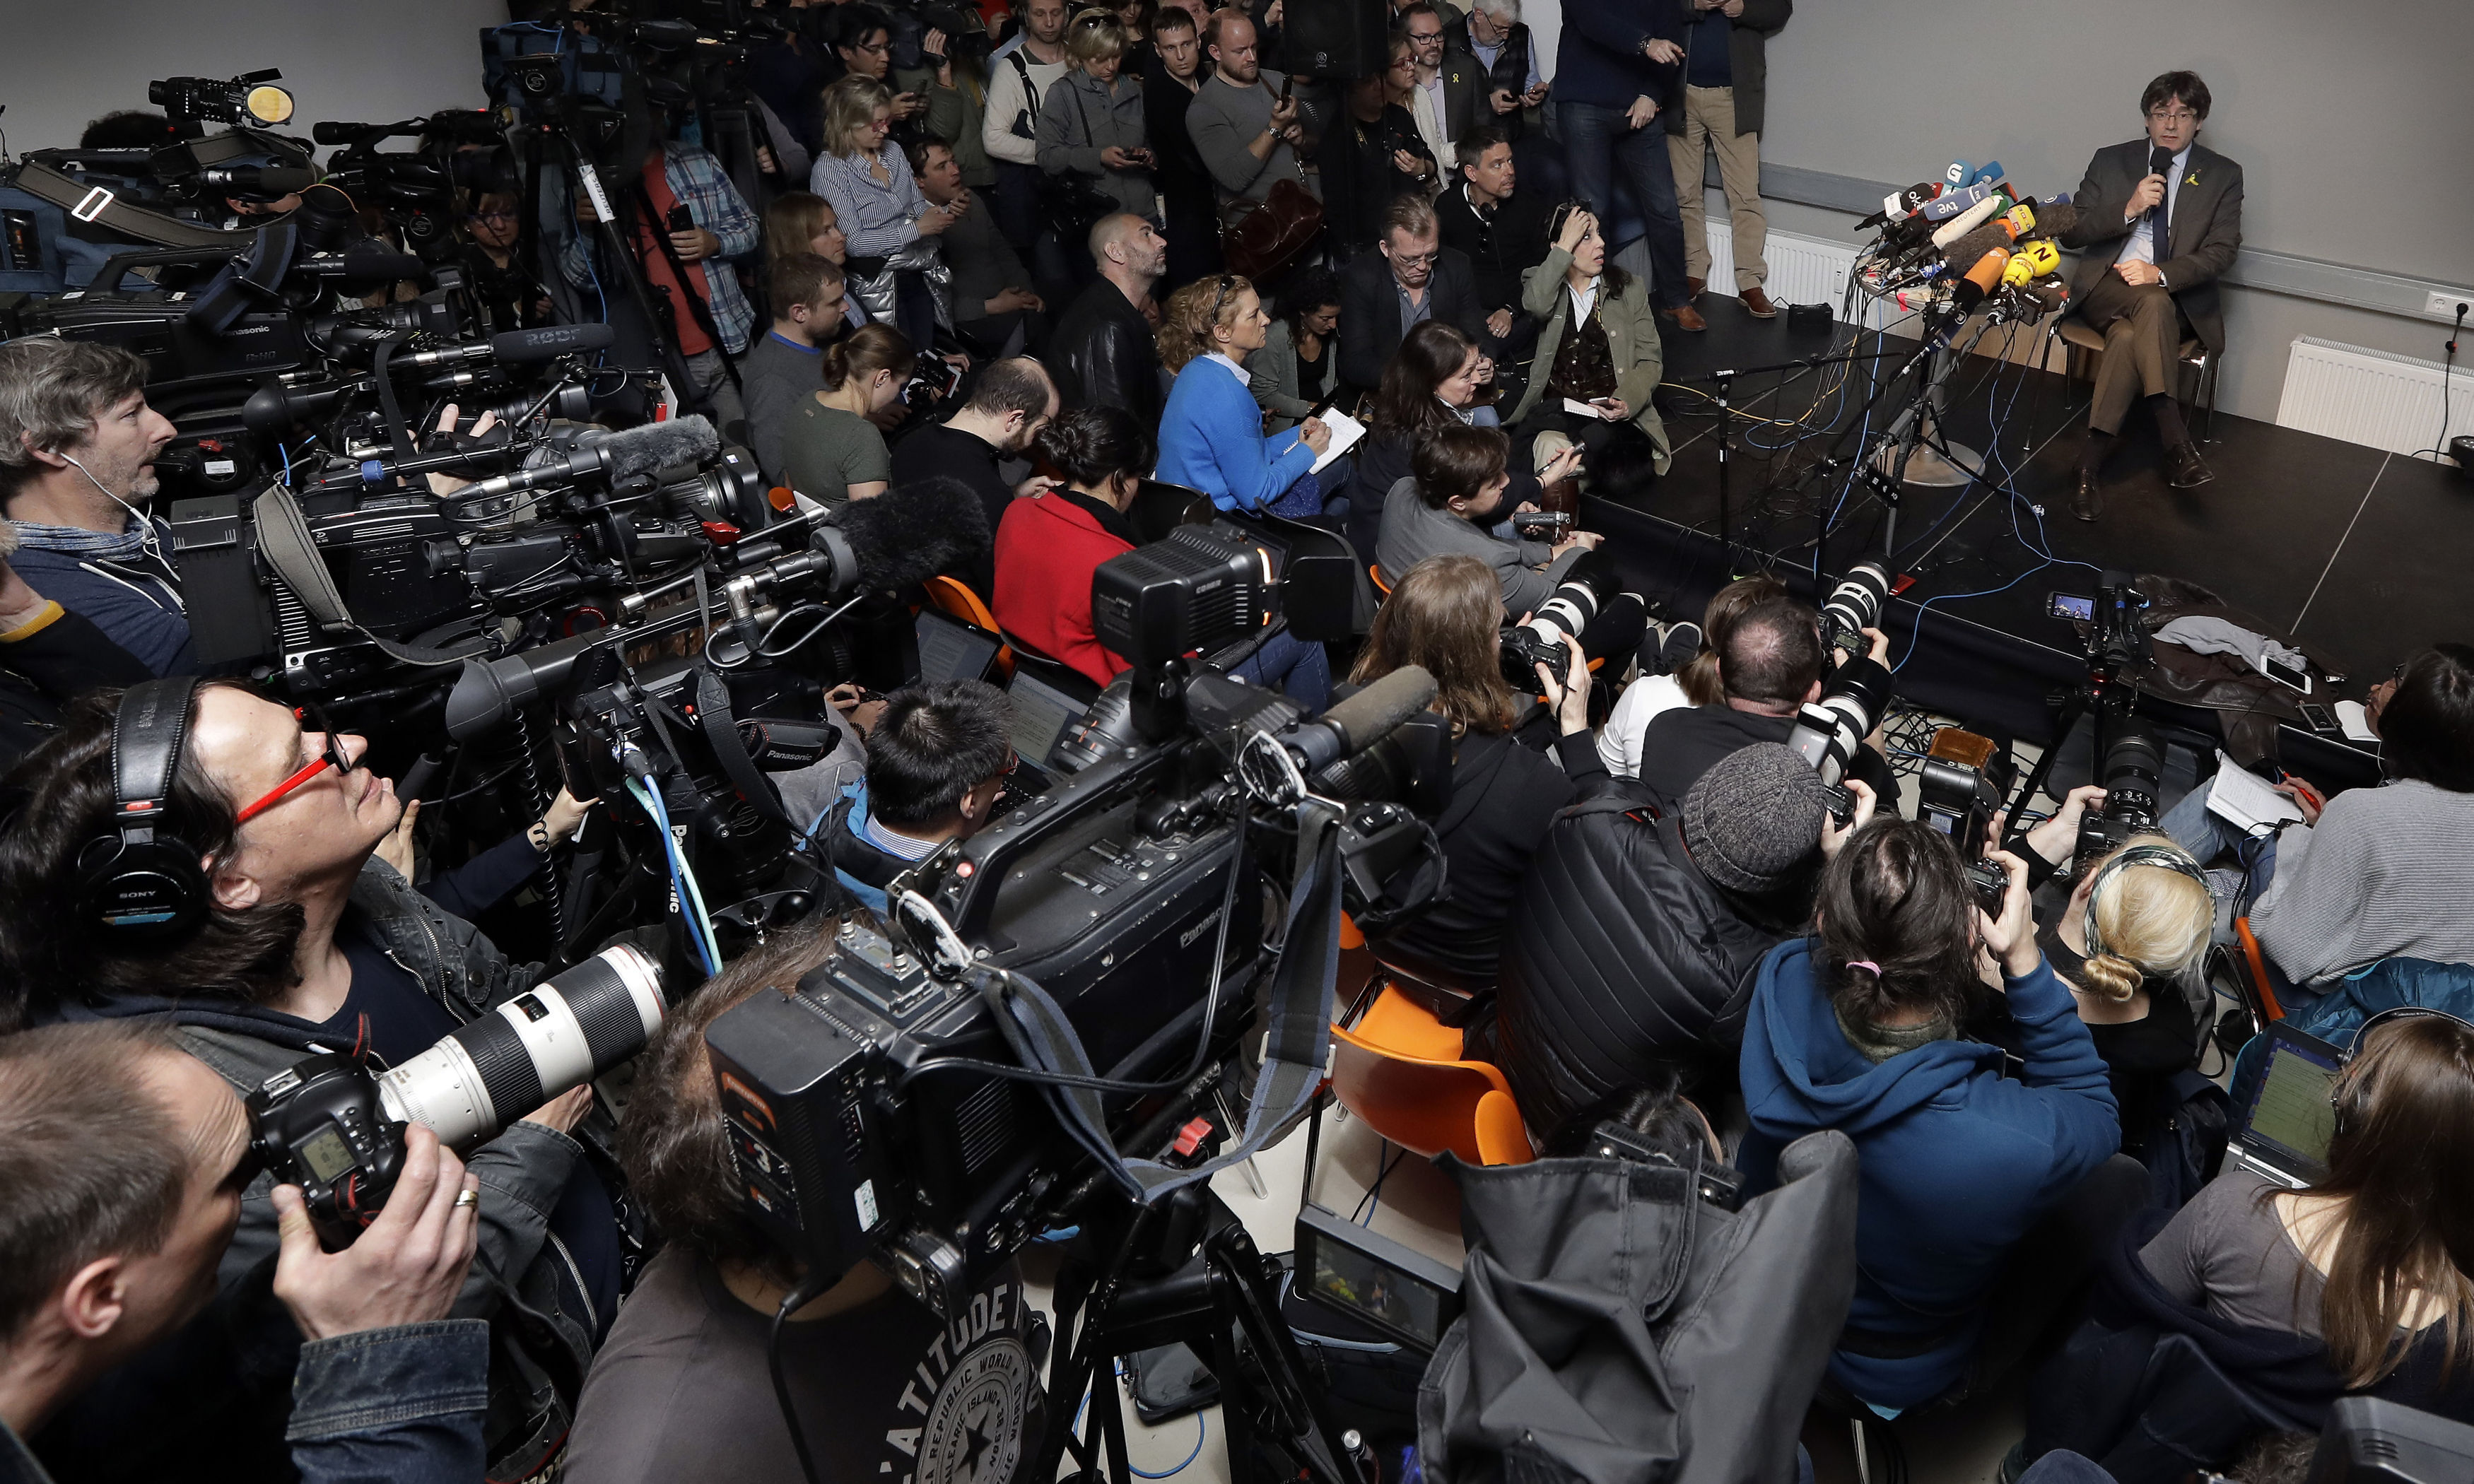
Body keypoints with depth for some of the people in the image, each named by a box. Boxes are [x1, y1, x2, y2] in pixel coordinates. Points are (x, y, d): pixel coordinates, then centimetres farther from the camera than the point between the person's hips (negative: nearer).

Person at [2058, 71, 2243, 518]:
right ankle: (2176, 443, -39)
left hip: (2178, 296, 0)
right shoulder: (2111, 161, 11)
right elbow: (2070, 233, 4)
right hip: (2107, 287, 0)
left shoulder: (2223, 175, 9)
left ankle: (2092, 462, -38)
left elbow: (2223, 251, -1)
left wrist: (2160, 274, -19)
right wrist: (2127, 209, -13)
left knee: (2129, 337, -36)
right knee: (2153, 305, -36)